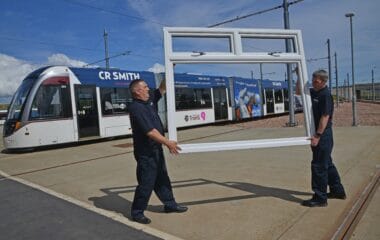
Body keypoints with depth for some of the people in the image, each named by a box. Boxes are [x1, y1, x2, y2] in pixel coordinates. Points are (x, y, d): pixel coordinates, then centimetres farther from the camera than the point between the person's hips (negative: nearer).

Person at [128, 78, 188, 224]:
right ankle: (137, 212, 15)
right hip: (145, 152, -9)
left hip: (156, 149, 9)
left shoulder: (150, 101, 7)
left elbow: (163, 88, 17)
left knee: (162, 178, 18)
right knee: (146, 182, -1)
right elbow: (150, 131, -26)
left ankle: (169, 204, 32)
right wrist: (168, 143, -25)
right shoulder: (136, 108, -20)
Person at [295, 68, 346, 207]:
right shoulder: (314, 92, 10)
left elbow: (325, 117, -21)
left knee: (319, 166, -4)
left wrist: (317, 136, -23)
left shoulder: (326, 95, -16)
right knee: (327, 163, 19)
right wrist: (299, 76, 14)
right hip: (318, 133, 9)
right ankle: (337, 190, 33)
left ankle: (320, 198, 5)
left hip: (323, 134, -9)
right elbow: (298, 92, 24)